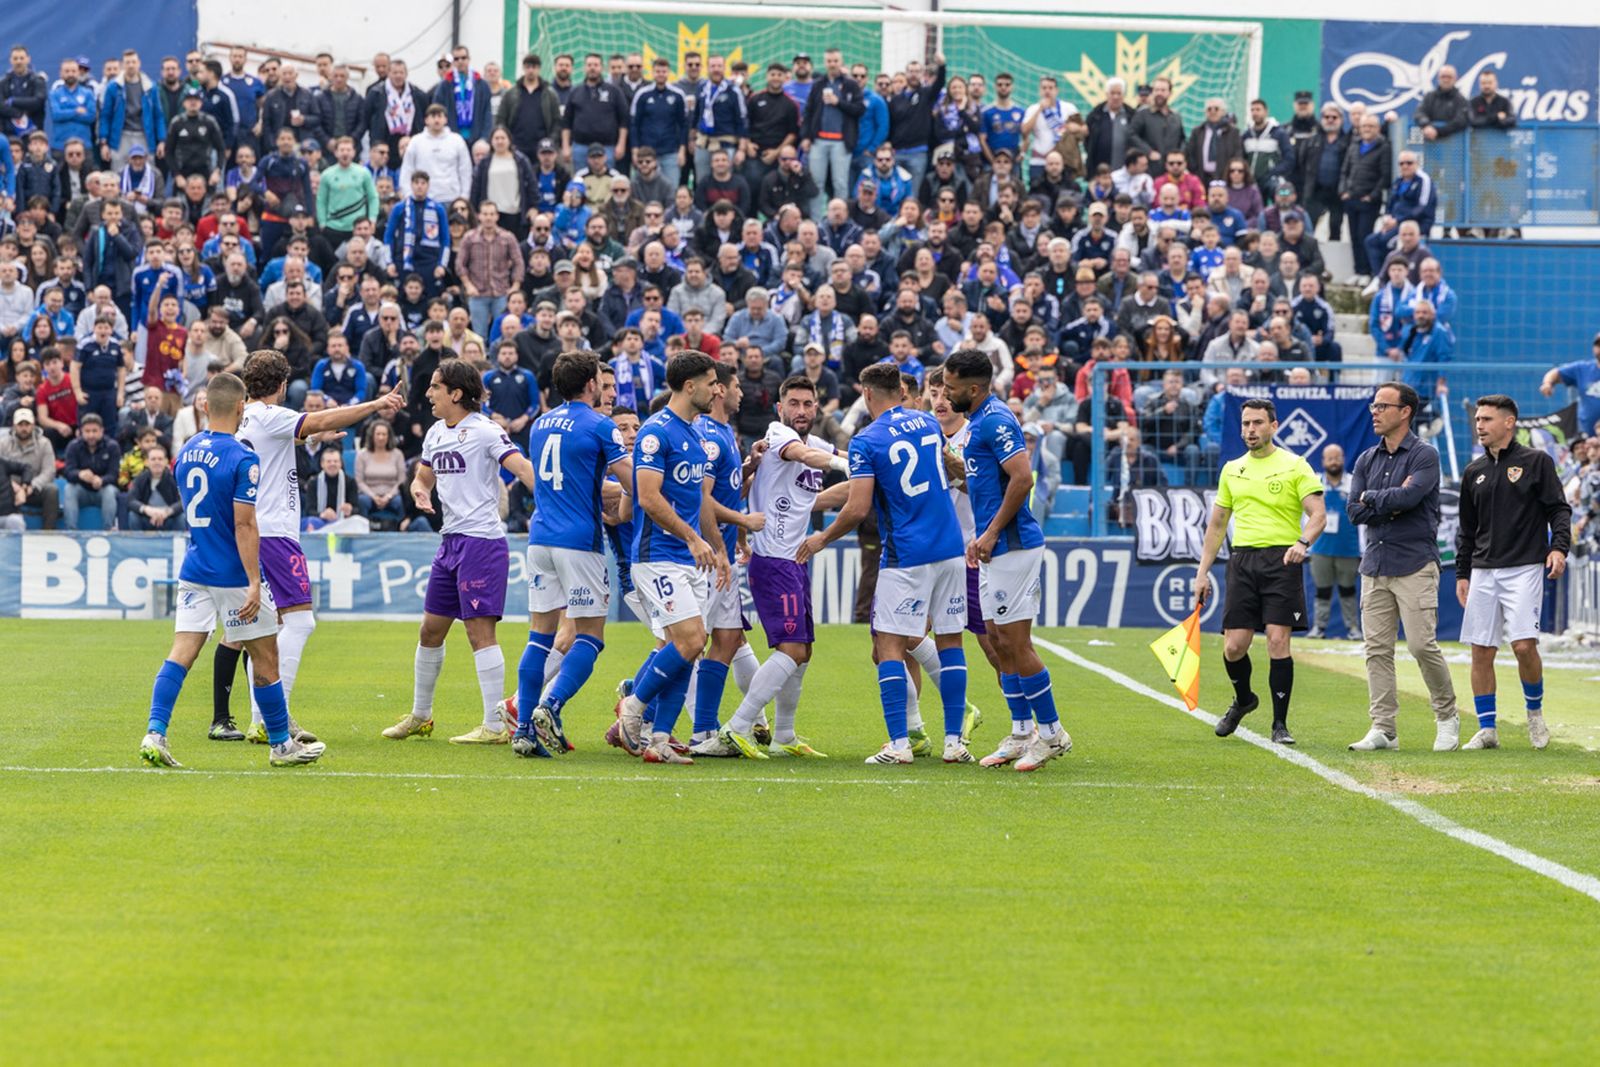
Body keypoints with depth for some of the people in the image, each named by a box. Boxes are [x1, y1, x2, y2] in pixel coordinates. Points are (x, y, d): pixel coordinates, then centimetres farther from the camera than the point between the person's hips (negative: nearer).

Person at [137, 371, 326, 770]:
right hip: (233, 575, -6)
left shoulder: (186, 451, 7)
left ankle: (155, 734, -13)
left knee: (182, 652, 1)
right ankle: (281, 745, 16)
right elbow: (243, 525, -19)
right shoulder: (243, 459, -16)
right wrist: (254, 583, -19)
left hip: (194, 571, 6)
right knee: (265, 658, 6)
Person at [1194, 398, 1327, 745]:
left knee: (1278, 641, -11)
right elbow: (1217, 523, 21)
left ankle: (1280, 725, -3)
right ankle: (1243, 699, 29)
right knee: (1234, 646, -1)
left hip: (1281, 561, -4)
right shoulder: (1232, 470, 15)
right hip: (1242, 560, 4)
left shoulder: (1295, 466, 1)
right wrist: (1203, 570, 15)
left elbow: (1317, 514, -6)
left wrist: (1303, 542, -26)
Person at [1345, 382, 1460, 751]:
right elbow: (1354, 511, 5)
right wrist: (1392, 504, -8)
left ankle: (1447, 716, 8)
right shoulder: (1366, 460, 14)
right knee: (1377, 649, 2)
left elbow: (1408, 497, -19)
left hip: (1415, 565, -6)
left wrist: (1371, 497, -3)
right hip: (1375, 565, 6)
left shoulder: (1425, 456, -3)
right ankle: (1383, 729, 4)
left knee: (1422, 645, -10)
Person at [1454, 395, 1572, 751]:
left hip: (1524, 568, -5)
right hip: (1483, 571, 5)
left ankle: (1535, 711, 9)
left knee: (1524, 645, -15)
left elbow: (1558, 509, -2)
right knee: (1481, 651, 1)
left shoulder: (1536, 461, 0)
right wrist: (1461, 574, 16)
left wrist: (1559, 547, -18)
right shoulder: (1474, 472, 14)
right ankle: (1487, 729, 8)